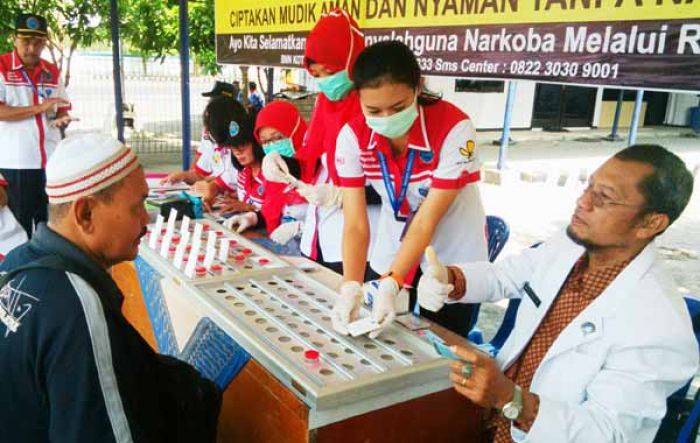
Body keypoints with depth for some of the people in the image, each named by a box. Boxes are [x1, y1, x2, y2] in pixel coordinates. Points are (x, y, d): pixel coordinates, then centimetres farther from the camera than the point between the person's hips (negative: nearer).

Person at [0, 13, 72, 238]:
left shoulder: (52, 72, 11)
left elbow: (62, 108, 19)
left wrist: (62, 119, -4)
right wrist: (39, 108, -17)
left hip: (51, 160, 4)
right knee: (19, 226, 4)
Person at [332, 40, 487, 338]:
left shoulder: (454, 129, -27)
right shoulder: (352, 136, -17)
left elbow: (426, 222, -26)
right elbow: (355, 225, -19)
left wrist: (390, 286, -35)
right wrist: (351, 288, -33)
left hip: (452, 259, -3)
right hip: (392, 255, 3)